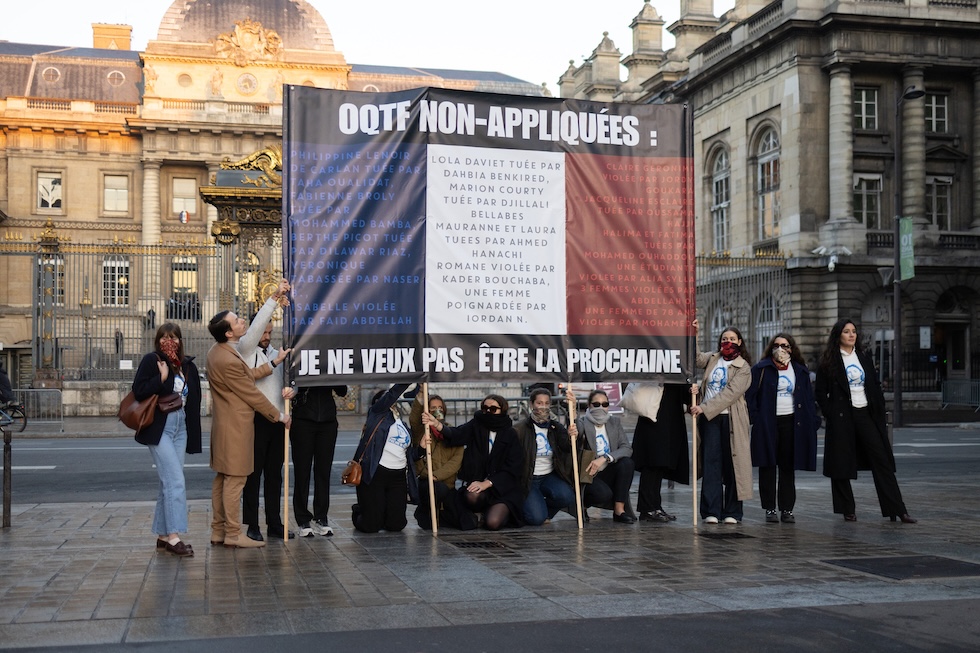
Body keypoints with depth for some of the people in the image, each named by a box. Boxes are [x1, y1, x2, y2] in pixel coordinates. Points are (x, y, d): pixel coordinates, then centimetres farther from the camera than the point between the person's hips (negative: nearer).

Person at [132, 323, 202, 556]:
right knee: (176, 481, -13)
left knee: (168, 482, 11)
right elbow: (138, 391, -13)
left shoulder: (188, 366, 11)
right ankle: (173, 536, -11)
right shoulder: (151, 361, -4)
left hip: (181, 427, 6)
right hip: (159, 427, -6)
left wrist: (194, 435, 7)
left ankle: (163, 535, 19)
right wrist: (162, 378, -19)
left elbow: (194, 400, 12)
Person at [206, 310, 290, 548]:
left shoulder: (217, 350, 7)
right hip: (235, 427, -10)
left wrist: (273, 363, 15)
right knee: (235, 480, -4)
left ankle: (218, 531, 21)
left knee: (222, 478, 14)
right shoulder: (229, 361, -24)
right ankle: (233, 535, 2)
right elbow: (252, 395, -15)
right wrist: (279, 416, -4)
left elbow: (247, 376, 13)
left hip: (224, 425, 10)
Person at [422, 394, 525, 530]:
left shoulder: (511, 435, 0)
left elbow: (512, 469, -5)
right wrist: (436, 424, -36)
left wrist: (487, 483, -17)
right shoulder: (477, 426, 4)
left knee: (493, 523, -25)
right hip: (477, 482, 1)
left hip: (503, 488, -1)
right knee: (472, 495, -34)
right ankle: (479, 515, 0)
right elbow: (456, 434, -16)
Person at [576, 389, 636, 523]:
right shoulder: (583, 423, -5)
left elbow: (627, 448, -7)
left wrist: (604, 458, -22)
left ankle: (619, 510, -17)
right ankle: (581, 503, 3)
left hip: (608, 474, 4)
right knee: (603, 494, -33)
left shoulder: (614, 422, 6)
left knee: (627, 462, -23)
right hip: (589, 475, -4)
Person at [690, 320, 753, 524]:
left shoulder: (743, 367, -2)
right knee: (711, 462, -2)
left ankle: (732, 512, 7)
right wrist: (693, 337, -15)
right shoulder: (713, 359, 13)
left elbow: (730, 393, -12)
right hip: (709, 418, 3)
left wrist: (704, 408, -18)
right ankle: (711, 511, -2)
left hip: (731, 419, -3)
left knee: (732, 463, 1)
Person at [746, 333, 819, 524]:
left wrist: (813, 421, 4)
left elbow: (809, 398, 13)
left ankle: (787, 509, 11)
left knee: (788, 467, 5)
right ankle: (770, 509, 7)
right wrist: (753, 417, -12)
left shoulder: (800, 371, 11)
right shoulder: (761, 369, 1)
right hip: (767, 423, -2)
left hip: (791, 423, 2)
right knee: (768, 467, 1)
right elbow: (750, 394, -2)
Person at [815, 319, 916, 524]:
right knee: (841, 464, 0)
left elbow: (876, 387, 12)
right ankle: (848, 510, 12)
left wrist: (879, 414, 5)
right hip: (842, 418, -3)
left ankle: (897, 509, -2)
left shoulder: (864, 357, 12)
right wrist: (831, 415, -6)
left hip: (866, 414, 3)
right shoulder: (828, 361, 0)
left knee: (882, 460, -2)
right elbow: (821, 393, 0)